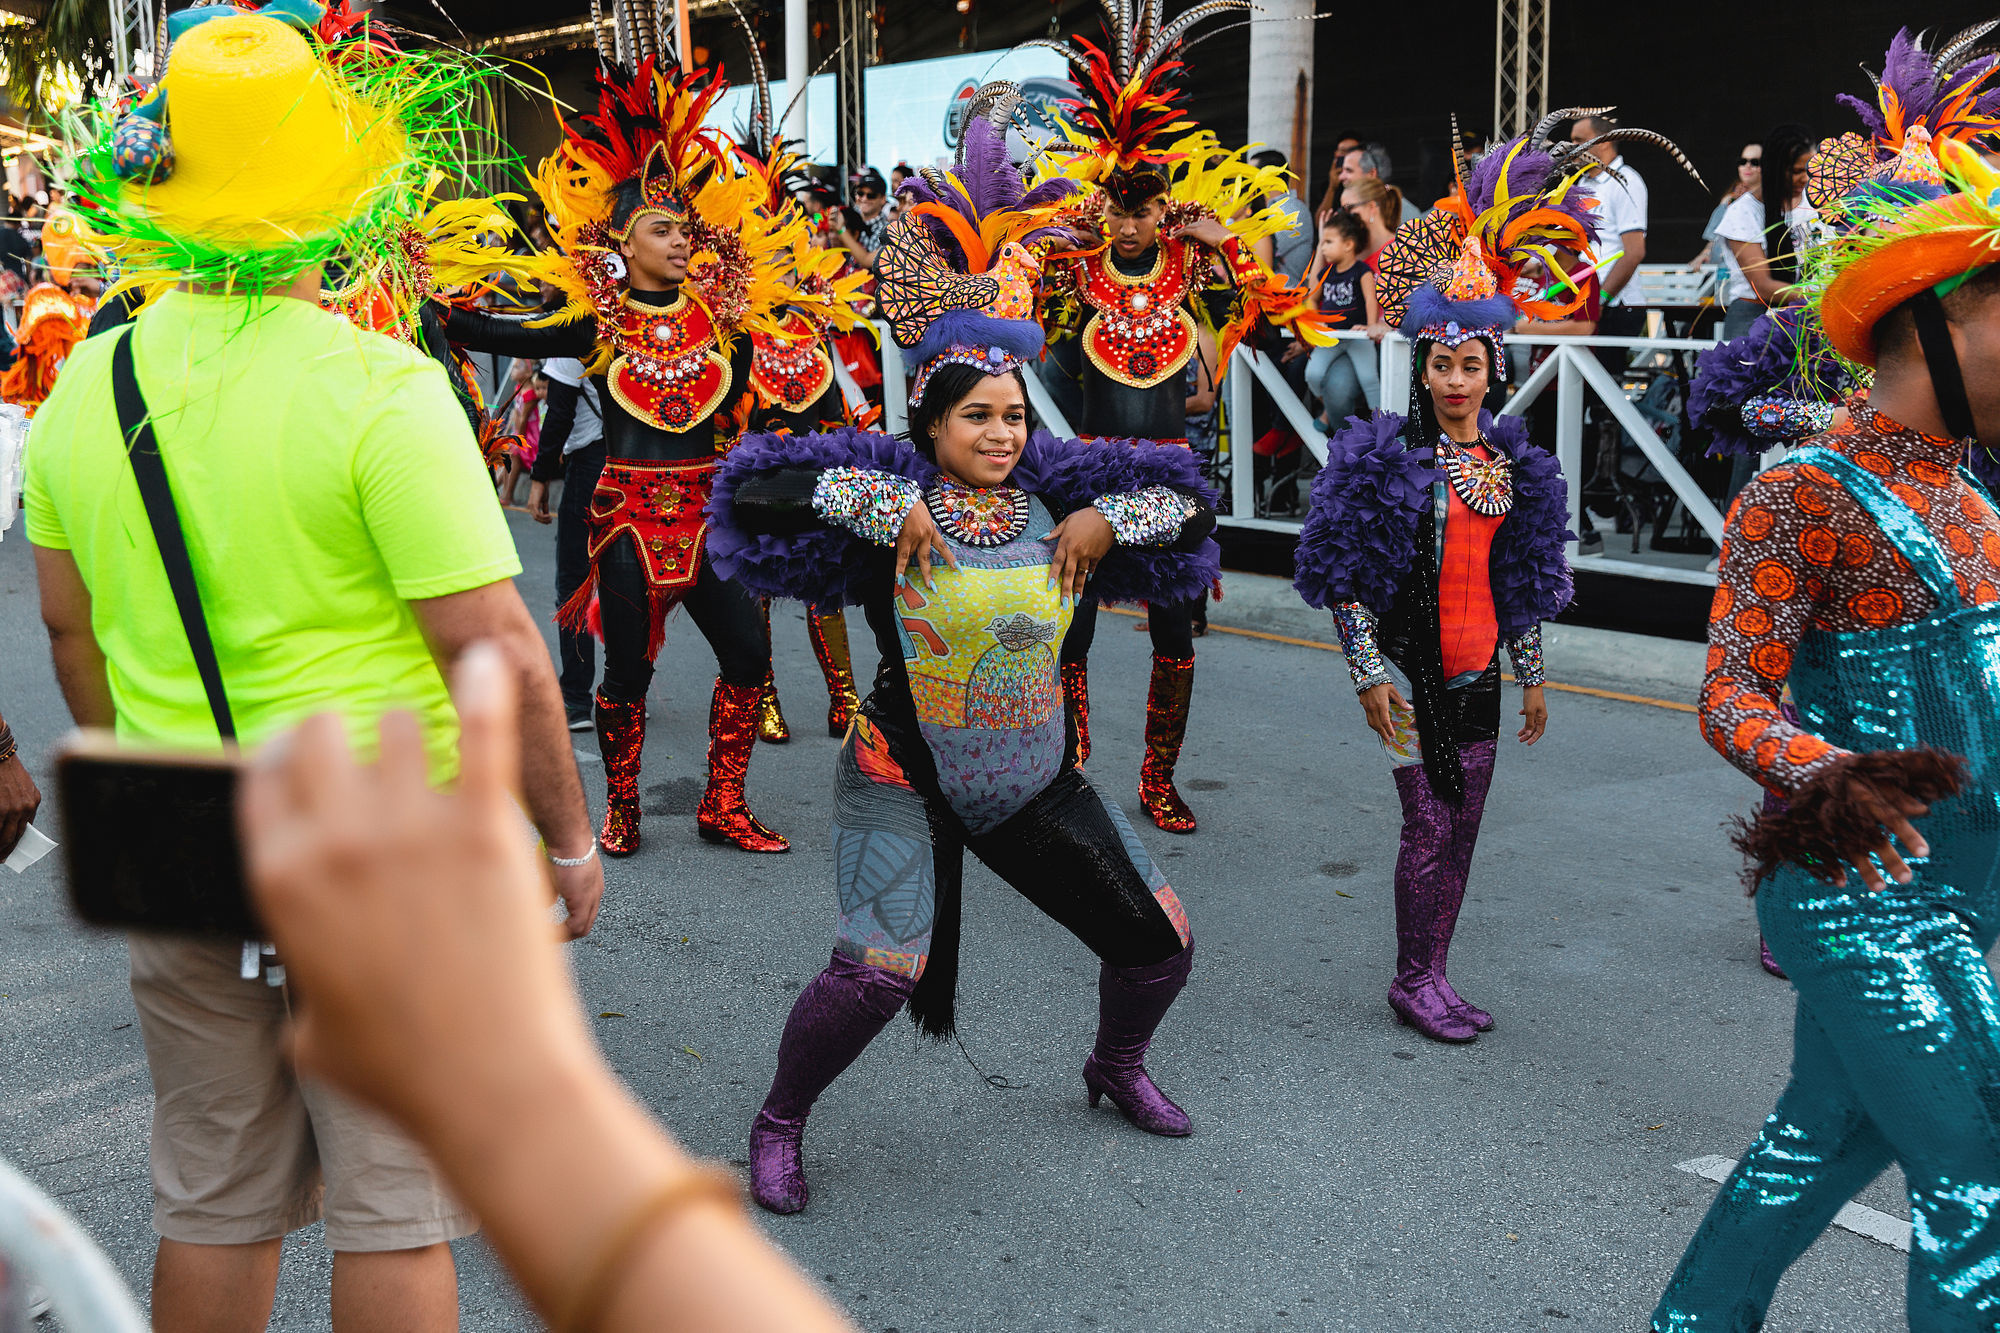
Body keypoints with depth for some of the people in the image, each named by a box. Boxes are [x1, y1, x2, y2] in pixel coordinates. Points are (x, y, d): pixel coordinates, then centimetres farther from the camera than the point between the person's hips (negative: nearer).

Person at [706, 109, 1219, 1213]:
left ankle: (1117, 1066, 43)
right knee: (877, 969, -19)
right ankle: (779, 1124, 10)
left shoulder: (1053, 492, 0)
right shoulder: (893, 490, -12)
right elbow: (754, 489, -23)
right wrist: (886, 510, -25)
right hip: (905, 780, -5)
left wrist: (1106, 520, -10)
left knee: (1161, 937, 10)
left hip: (1039, 780, 5)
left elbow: (1190, 497, 7)